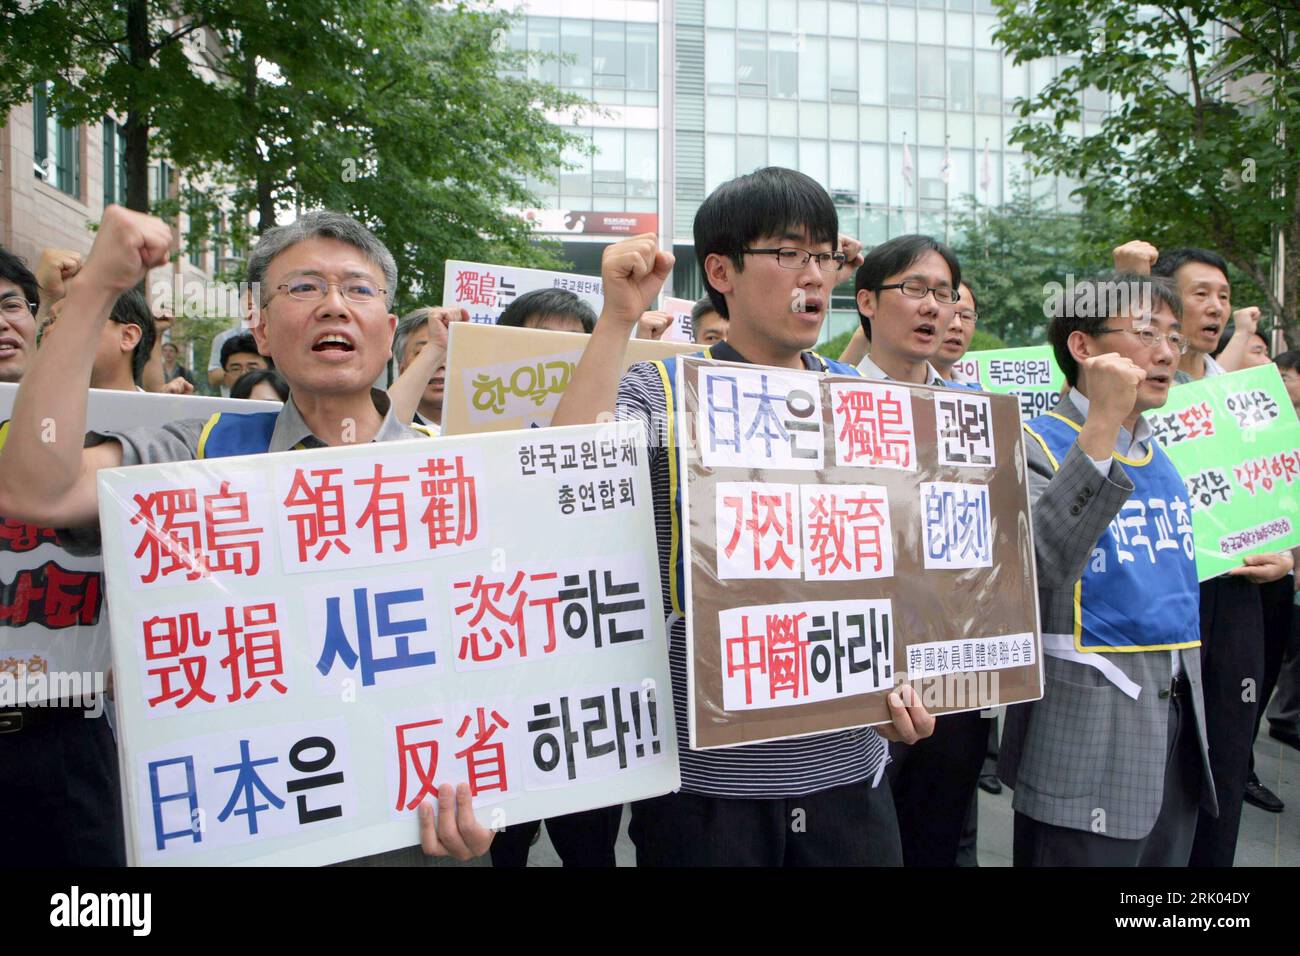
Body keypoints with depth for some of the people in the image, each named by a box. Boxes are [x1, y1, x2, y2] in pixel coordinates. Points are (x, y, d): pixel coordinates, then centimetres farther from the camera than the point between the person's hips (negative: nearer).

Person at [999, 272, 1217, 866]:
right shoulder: (1035, 444, -11)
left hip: (1179, 721, 8)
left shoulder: (1163, 459, 13)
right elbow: (1039, 564, -30)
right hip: (1085, 741, -7)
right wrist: (1103, 422, -30)